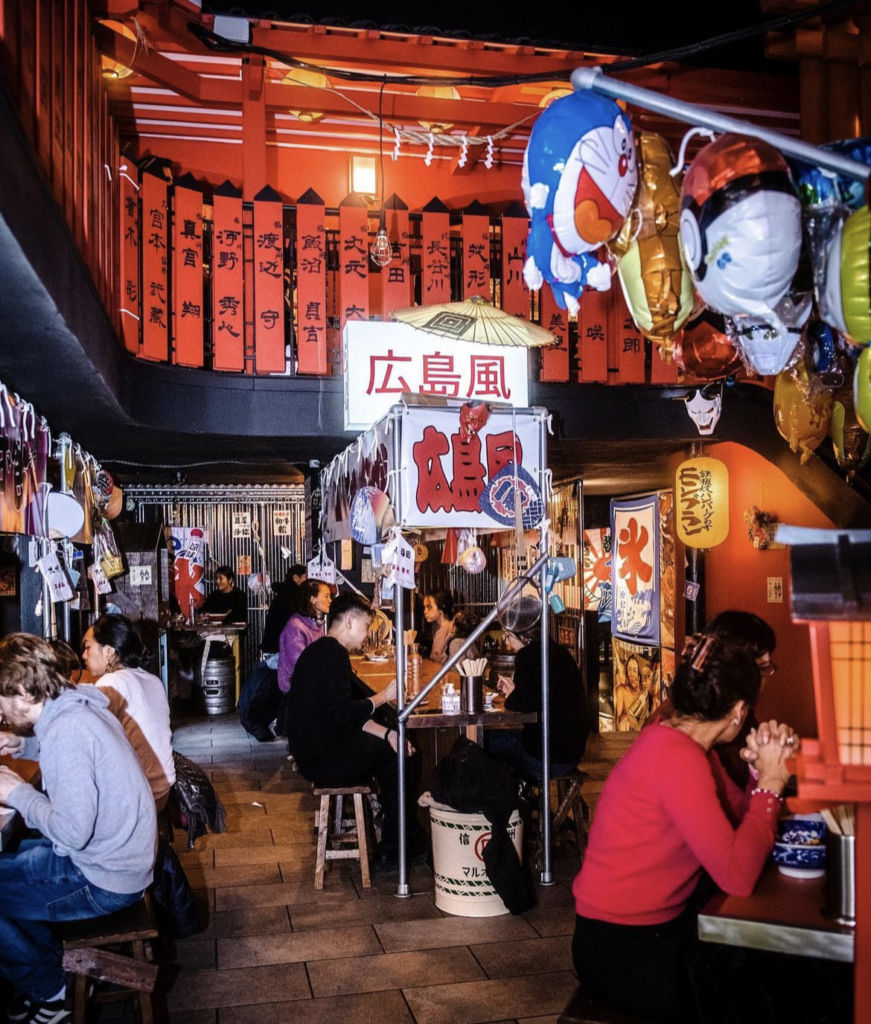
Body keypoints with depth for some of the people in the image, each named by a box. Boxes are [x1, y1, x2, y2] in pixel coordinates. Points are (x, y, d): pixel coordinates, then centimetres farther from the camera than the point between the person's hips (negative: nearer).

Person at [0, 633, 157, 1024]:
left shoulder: (66, 730, -28)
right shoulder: (77, 706, 0)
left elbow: (72, 830, -28)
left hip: (105, 882, -9)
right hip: (118, 853, 9)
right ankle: (54, 967, 31)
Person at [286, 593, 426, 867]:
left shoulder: (320, 650, 14)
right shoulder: (333, 652, -19)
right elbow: (342, 714, -28)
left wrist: (386, 733, 3)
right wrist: (384, 696, -13)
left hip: (314, 753, 10)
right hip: (325, 759, -10)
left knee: (394, 751, 17)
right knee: (406, 759, 2)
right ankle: (392, 849, 15)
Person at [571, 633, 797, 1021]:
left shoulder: (679, 740, 2)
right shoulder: (679, 758, -27)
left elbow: (739, 819, 6)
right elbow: (737, 876, -30)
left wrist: (766, 768, -10)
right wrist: (769, 782, -19)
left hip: (660, 926, 9)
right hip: (622, 955, -9)